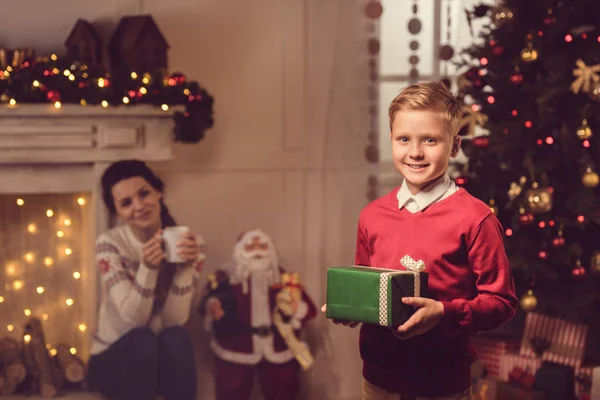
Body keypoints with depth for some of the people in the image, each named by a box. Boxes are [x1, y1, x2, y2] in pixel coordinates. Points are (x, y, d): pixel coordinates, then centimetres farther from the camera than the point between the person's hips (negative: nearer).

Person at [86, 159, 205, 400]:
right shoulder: (110, 244, -15)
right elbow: (133, 318, -22)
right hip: (114, 359, -2)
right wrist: (147, 268, -37)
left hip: (166, 359, 2)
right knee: (142, 341, -32)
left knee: (176, 338, -30)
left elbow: (175, 319, -16)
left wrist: (185, 267, -31)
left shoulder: (190, 243, -9)